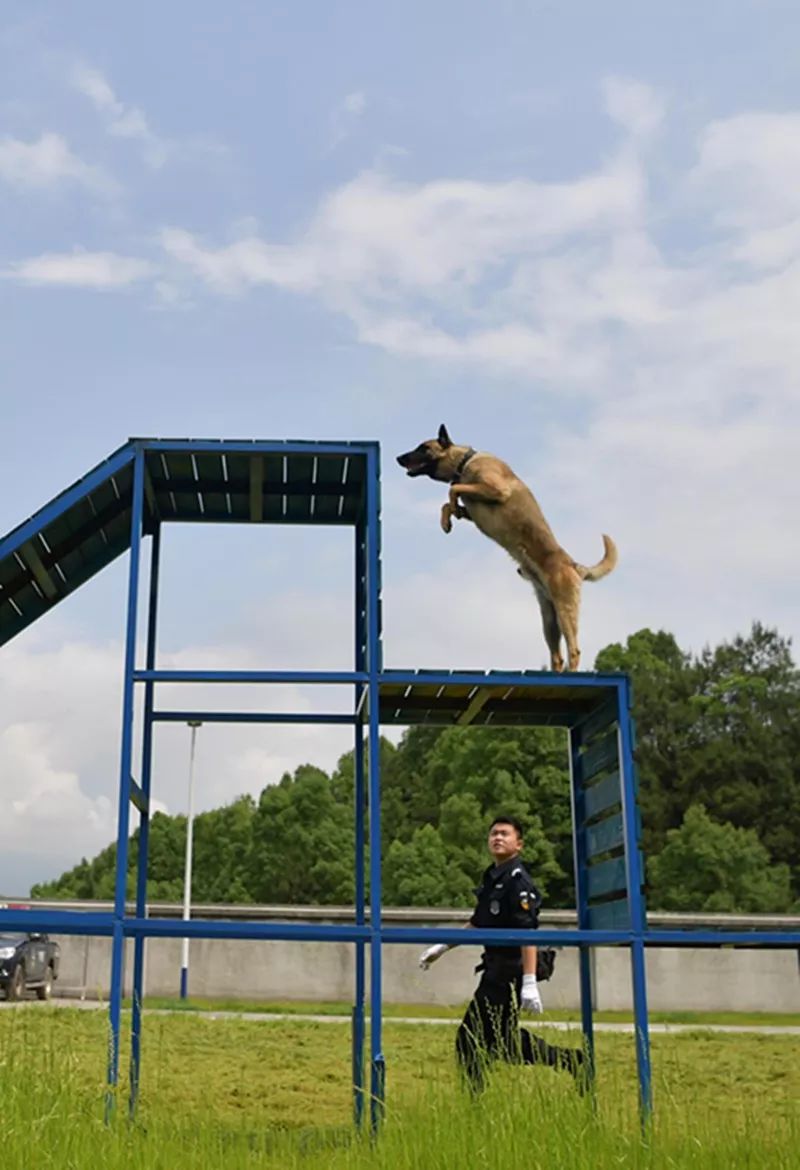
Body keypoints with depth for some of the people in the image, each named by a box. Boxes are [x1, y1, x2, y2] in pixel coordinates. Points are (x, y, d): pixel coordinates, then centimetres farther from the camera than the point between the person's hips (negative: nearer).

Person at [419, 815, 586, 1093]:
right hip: (496, 968, 9)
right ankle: (570, 1061, 24)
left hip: (510, 970, -9)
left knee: (471, 1039, -3)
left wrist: (530, 983, -29)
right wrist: (443, 947, 25)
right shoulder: (491, 877, 12)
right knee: (505, 1038, 16)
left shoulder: (517, 880, -15)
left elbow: (528, 933, -23)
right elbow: (478, 923, 24)